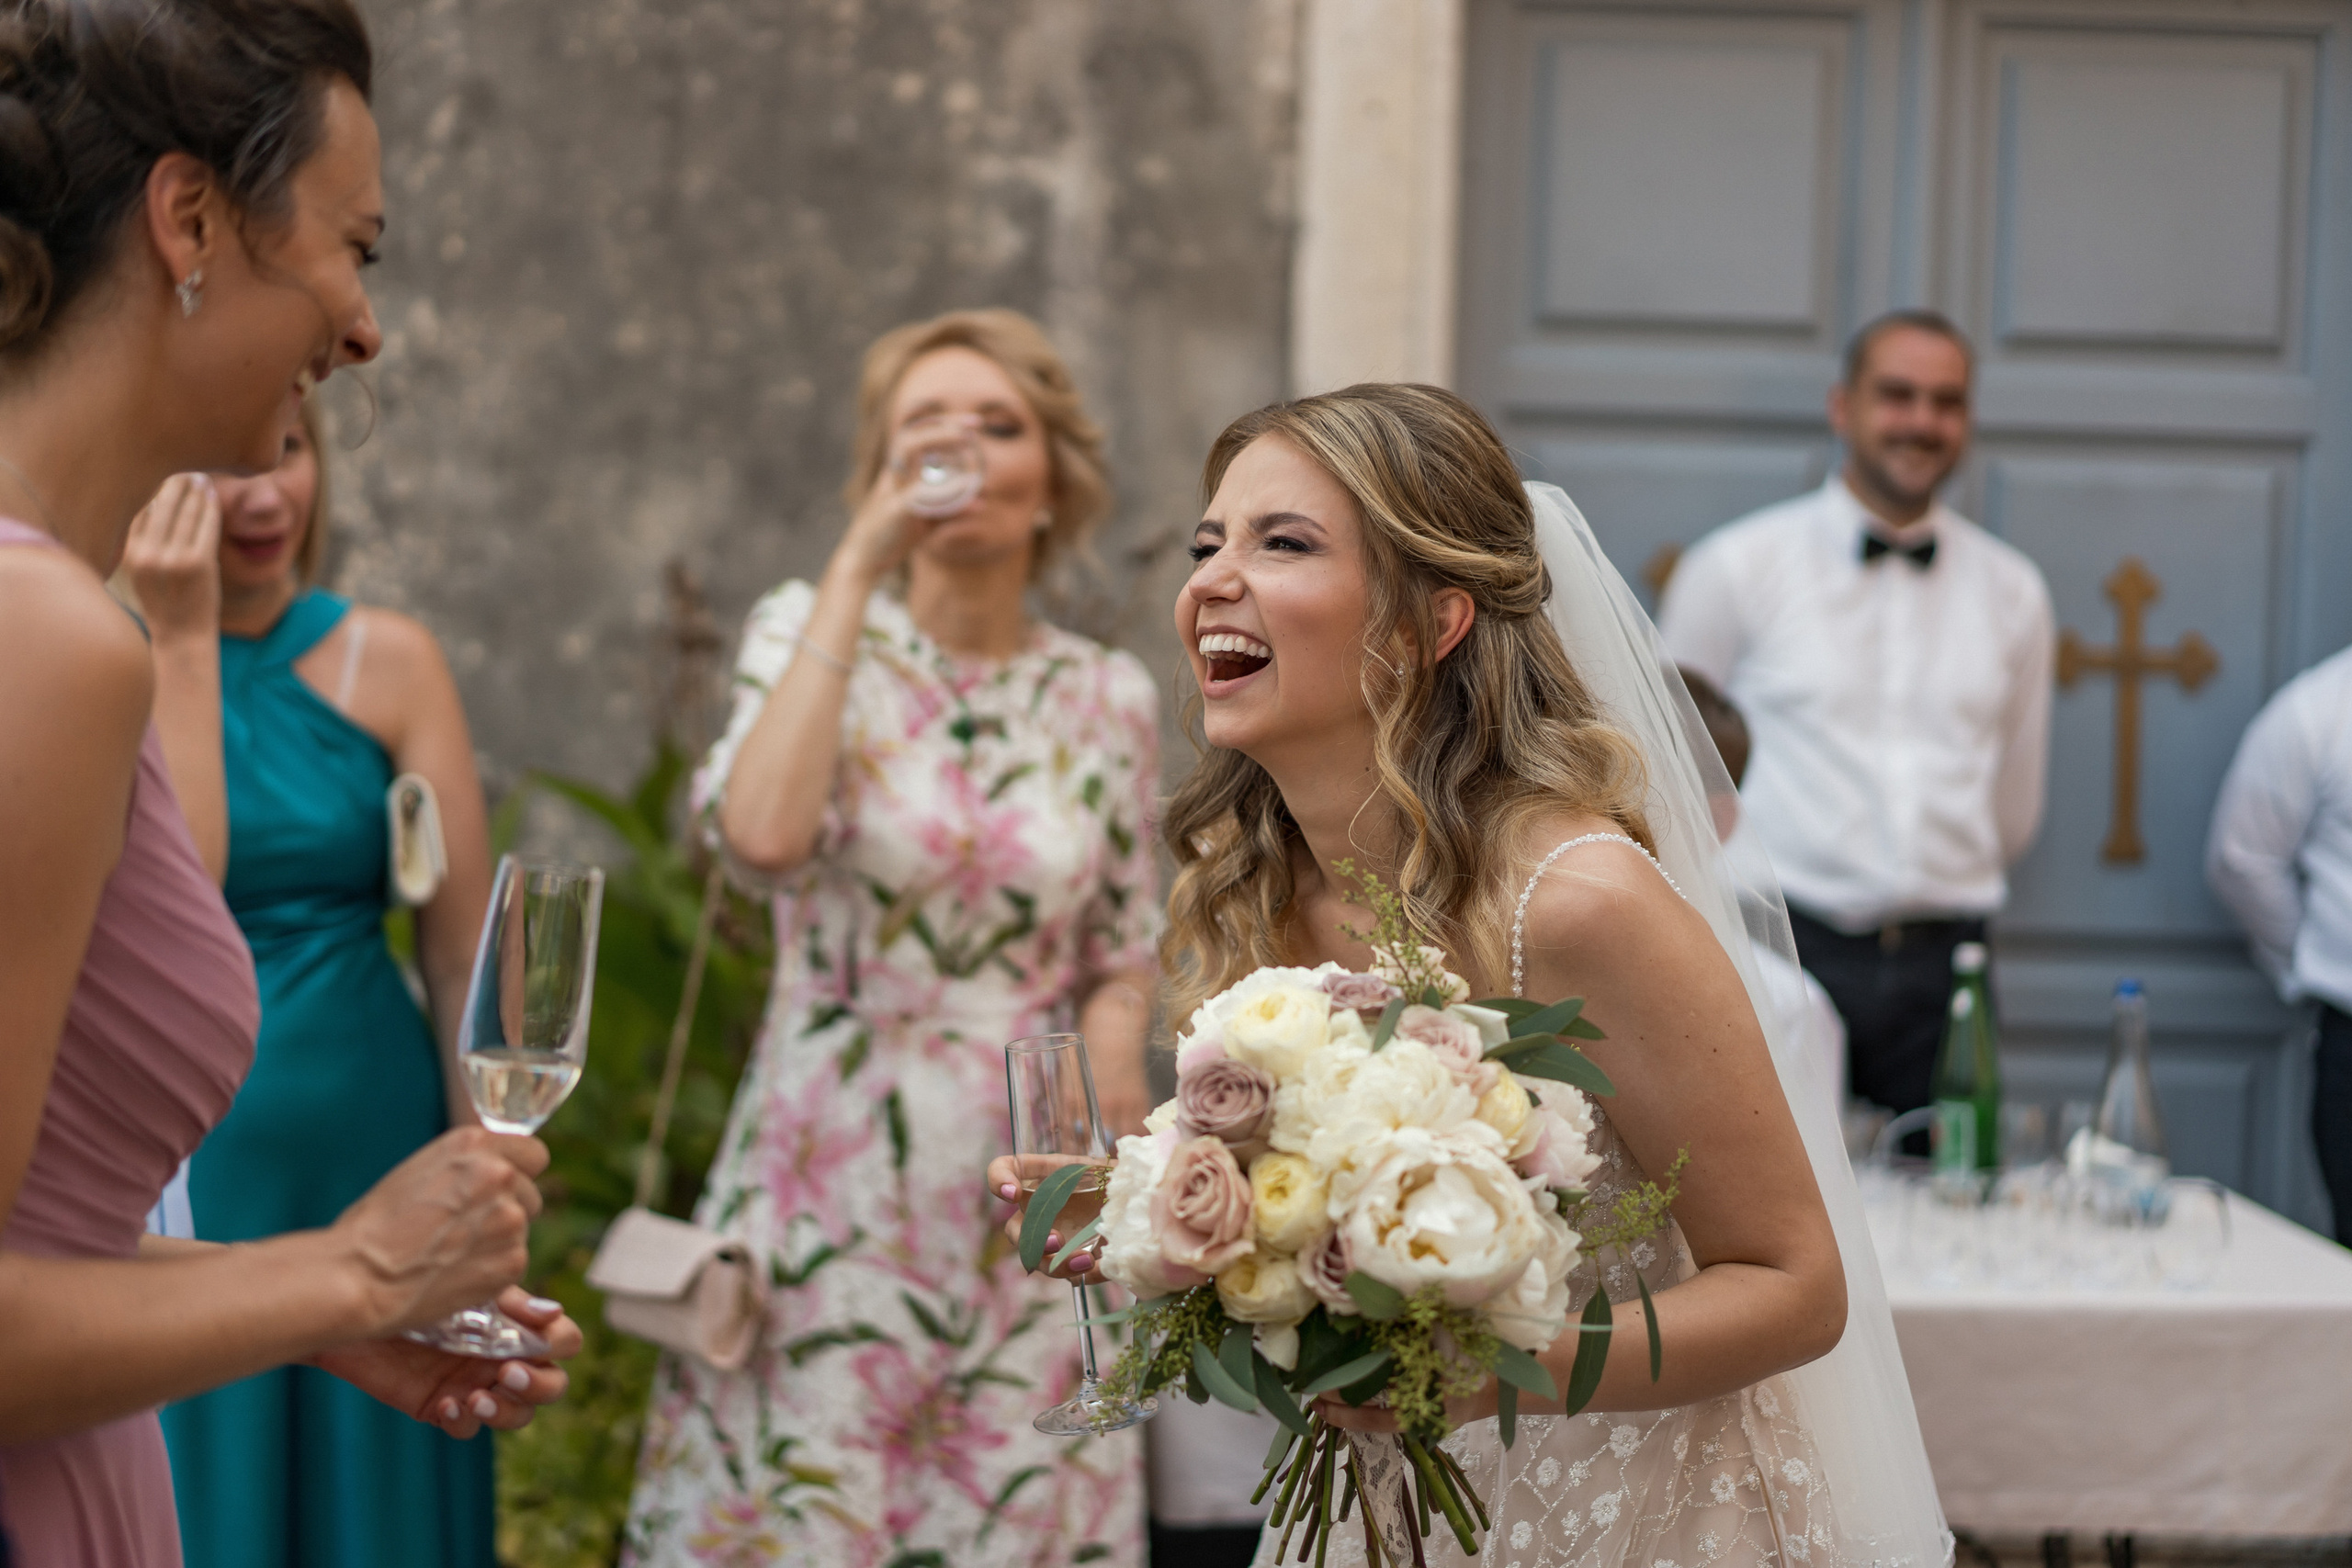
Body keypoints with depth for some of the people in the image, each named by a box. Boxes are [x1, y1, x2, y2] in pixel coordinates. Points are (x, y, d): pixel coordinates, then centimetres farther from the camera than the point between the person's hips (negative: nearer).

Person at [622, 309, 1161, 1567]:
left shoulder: (1110, 698, 5)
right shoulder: (810, 633, -1)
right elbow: (764, 834, -23)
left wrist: (1108, 1052, -9)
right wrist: (860, 565, -18)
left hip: (1024, 1196, 2)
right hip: (831, 1174, -2)